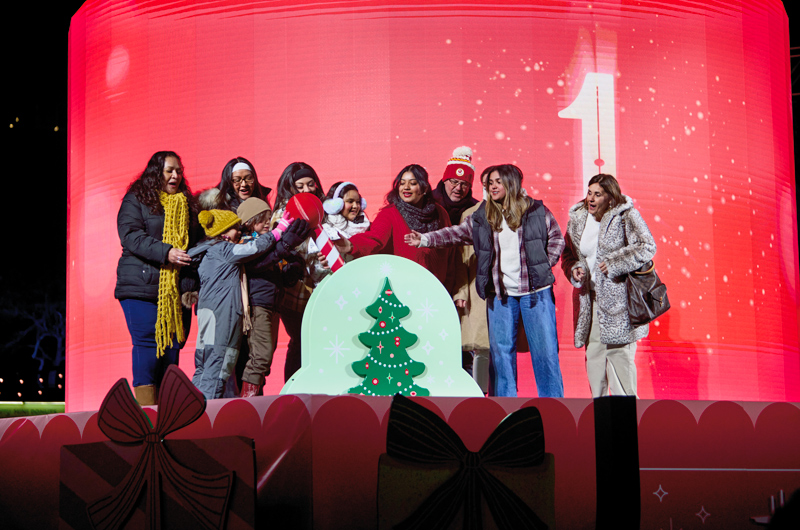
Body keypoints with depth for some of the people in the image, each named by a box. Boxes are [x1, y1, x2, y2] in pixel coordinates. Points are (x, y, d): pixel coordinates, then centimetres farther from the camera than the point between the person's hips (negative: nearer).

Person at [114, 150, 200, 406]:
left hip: (177, 289, 5)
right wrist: (166, 252, -22)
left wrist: (191, 286, 6)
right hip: (141, 288, -5)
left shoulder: (188, 205, 19)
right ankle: (147, 411, -9)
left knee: (172, 346, 0)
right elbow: (130, 236, -10)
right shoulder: (136, 200, 4)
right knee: (147, 344, -11)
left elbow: (196, 246, 19)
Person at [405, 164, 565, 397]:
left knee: (545, 349, -1)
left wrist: (546, 264, -2)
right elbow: (456, 233, 3)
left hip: (535, 291, -2)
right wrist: (424, 239, -9)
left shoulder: (536, 211, 1)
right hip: (500, 293, 2)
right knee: (501, 350, 5)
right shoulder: (482, 216, 6)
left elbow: (556, 237, 8)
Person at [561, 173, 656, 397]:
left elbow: (647, 247, -12)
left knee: (619, 352, -6)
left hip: (617, 297, -5)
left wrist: (613, 264, -17)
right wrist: (573, 270, -2)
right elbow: (568, 254, 21)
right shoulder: (577, 219, 10)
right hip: (589, 298, 5)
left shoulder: (626, 216, -6)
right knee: (593, 353, 7)